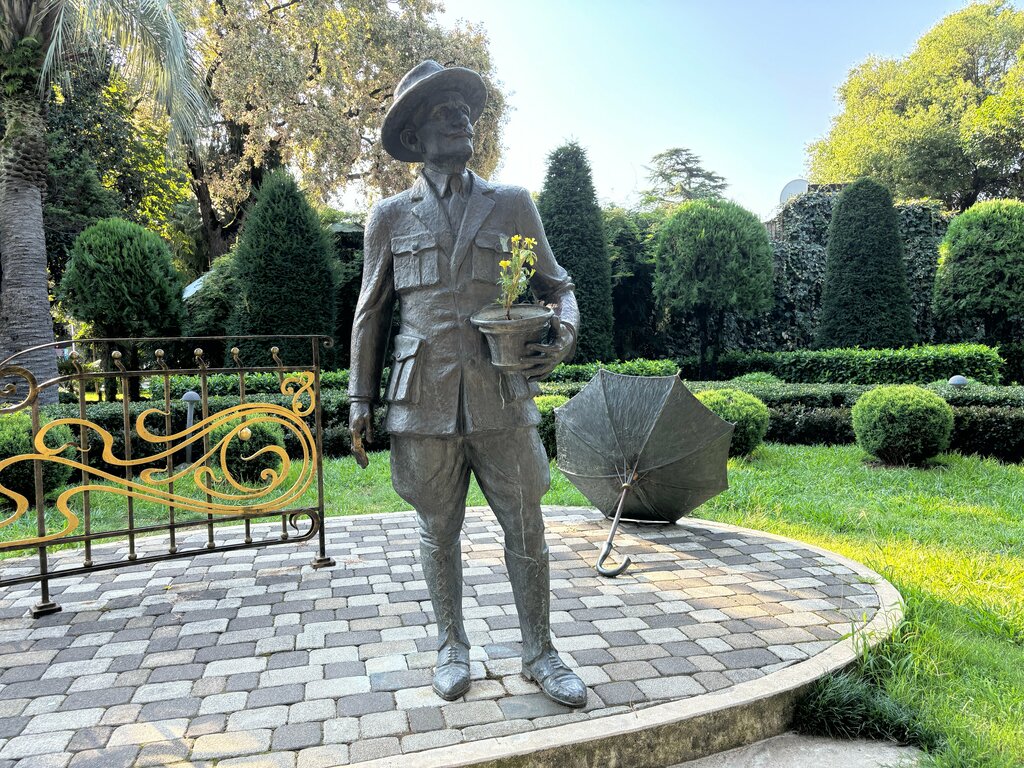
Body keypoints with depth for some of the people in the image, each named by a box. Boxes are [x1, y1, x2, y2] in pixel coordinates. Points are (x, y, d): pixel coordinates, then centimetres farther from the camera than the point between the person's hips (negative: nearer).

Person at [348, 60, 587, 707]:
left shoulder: (514, 205, 10)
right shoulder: (391, 217, 9)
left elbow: (557, 285, 13)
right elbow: (371, 313, 12)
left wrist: (565, 334, -9)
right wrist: (361, 399, 8)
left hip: (501, 396, 1)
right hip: (425, 399, 0)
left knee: (526, 526, 5)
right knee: (439, 530, 11)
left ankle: (539, 653, 24)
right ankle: (453, 646, 31)